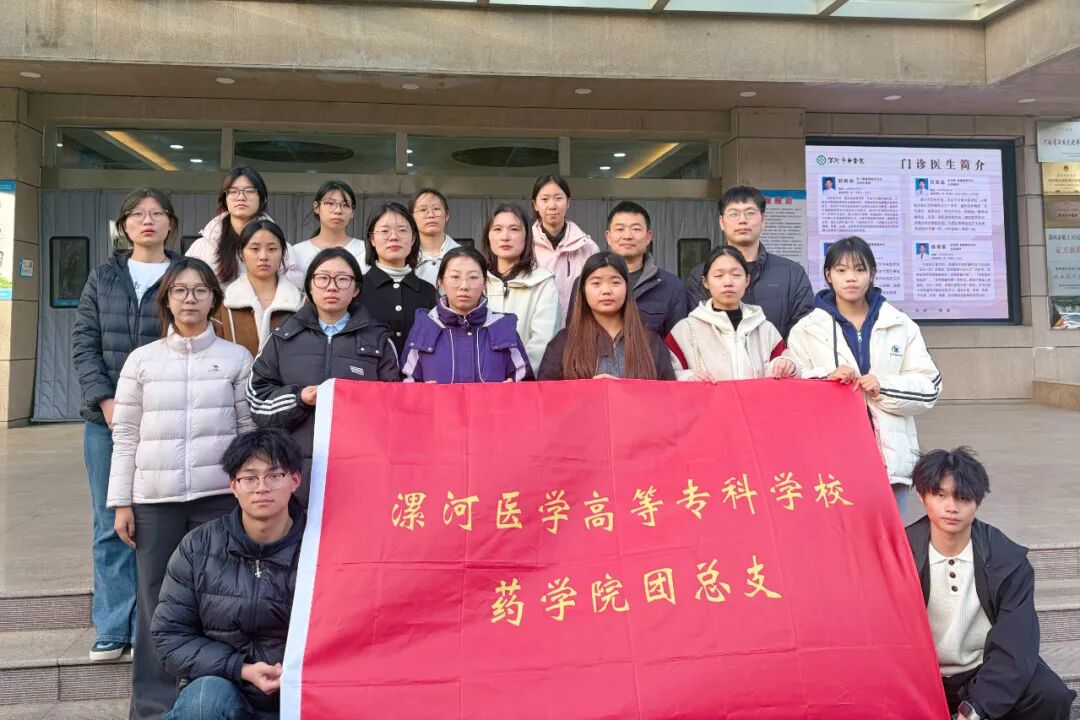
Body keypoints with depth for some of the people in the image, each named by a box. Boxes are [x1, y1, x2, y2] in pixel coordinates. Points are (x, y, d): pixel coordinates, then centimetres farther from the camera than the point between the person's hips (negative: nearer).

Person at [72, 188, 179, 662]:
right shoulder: (103, 278, 13)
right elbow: (83, 343, 7)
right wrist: (106, 400, -7)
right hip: (107, 418, 3)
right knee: (110, 524, 6)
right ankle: (112, 628, 16)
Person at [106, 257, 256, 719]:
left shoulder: (237, 358, 5)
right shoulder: (142, 359, 7)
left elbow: (250, 431, 5)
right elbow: (125, 436, 7)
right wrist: (121, 502, 3)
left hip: (219, 495, -1)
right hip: (154, 498, 1)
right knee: (155, 603, 5)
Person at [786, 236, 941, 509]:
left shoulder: (901, 326, 10)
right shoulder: (806, 330, 7)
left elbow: (928, 388, 5)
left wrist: (884, 388, -11)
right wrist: (826, 379, -17)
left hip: (891, 455, 2)